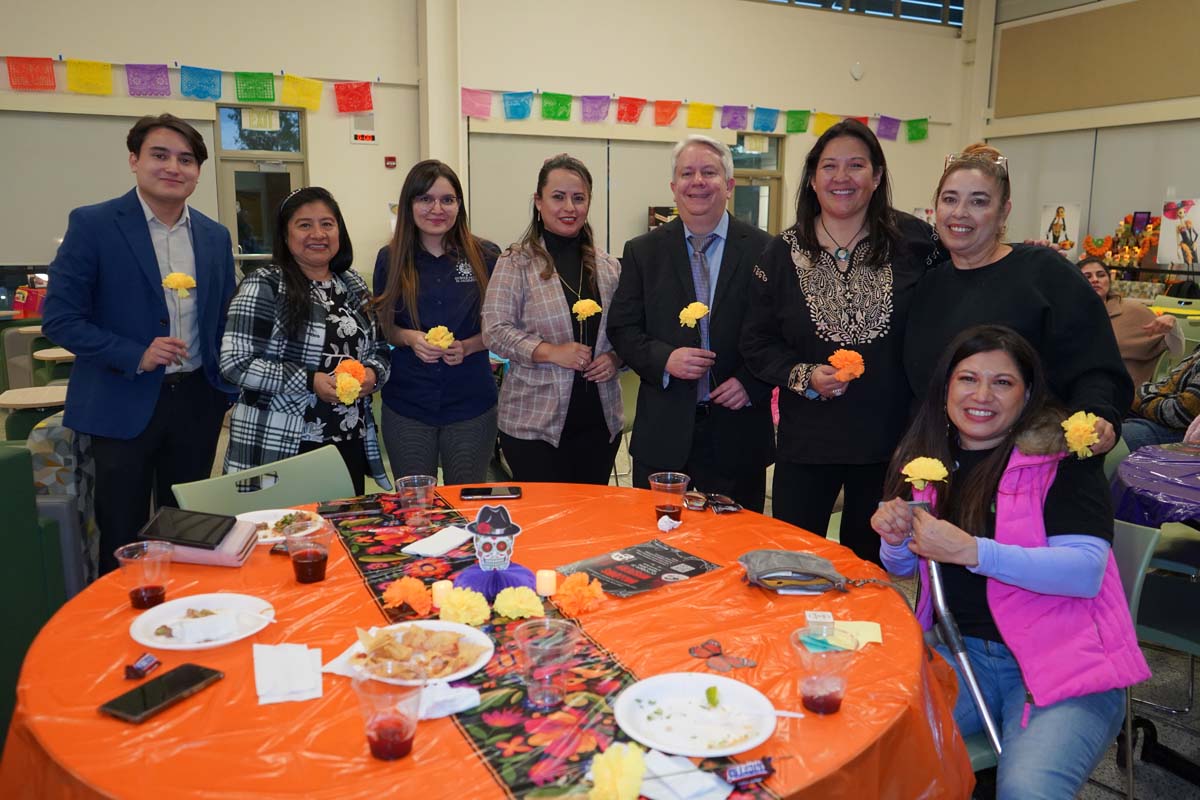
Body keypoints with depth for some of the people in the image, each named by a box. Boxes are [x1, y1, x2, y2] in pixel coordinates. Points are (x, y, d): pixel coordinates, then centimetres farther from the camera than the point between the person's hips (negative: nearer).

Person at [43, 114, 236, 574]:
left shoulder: (215, 236, 7)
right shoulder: (92, 225, -7)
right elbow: (59, 319, -9)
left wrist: (231, 388, 4)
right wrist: (136, 356, -19)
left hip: (198, 401, 4)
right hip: (125, 403, -4)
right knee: (123, 538, 7)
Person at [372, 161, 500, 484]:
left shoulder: (486, 256, -2)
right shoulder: (390, 260, 1)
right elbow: (383, 326, 8)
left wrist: (467, 346, -14)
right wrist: (410, 338, -13)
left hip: (471, 404, 0)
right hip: (406, 404, 1)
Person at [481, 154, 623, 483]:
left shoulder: (608, 266, 9)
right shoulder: (516, 262, -4)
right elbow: (495, 331, -9)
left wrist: (615, 357, -5)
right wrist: (550, 352, -19)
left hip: (600, 421, 4)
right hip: (535, 423, -4)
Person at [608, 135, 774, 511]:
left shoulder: (764, 250, 0)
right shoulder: (643, 251, 4)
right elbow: (622, 328, 3)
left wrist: (752, 382, -12)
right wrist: (664, 358, -14)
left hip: (737, 435, 0)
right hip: (663, 435, 1)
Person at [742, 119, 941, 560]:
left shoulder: (913, 240, -2)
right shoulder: (783, 252, 0)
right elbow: (757, 343, 1)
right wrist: (803, 376, -13)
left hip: (888, 434, 0)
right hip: (806, 438, 0)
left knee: (868, 559, 17)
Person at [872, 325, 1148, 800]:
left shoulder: (1062, 457, -7)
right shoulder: (925, 459, 7)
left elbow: (1086, 570, -19)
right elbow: (904, 569, 18)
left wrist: (971, 551, -27)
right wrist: (896, 540, -5)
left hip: (1062, 659, -4)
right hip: (959, 650, 5)